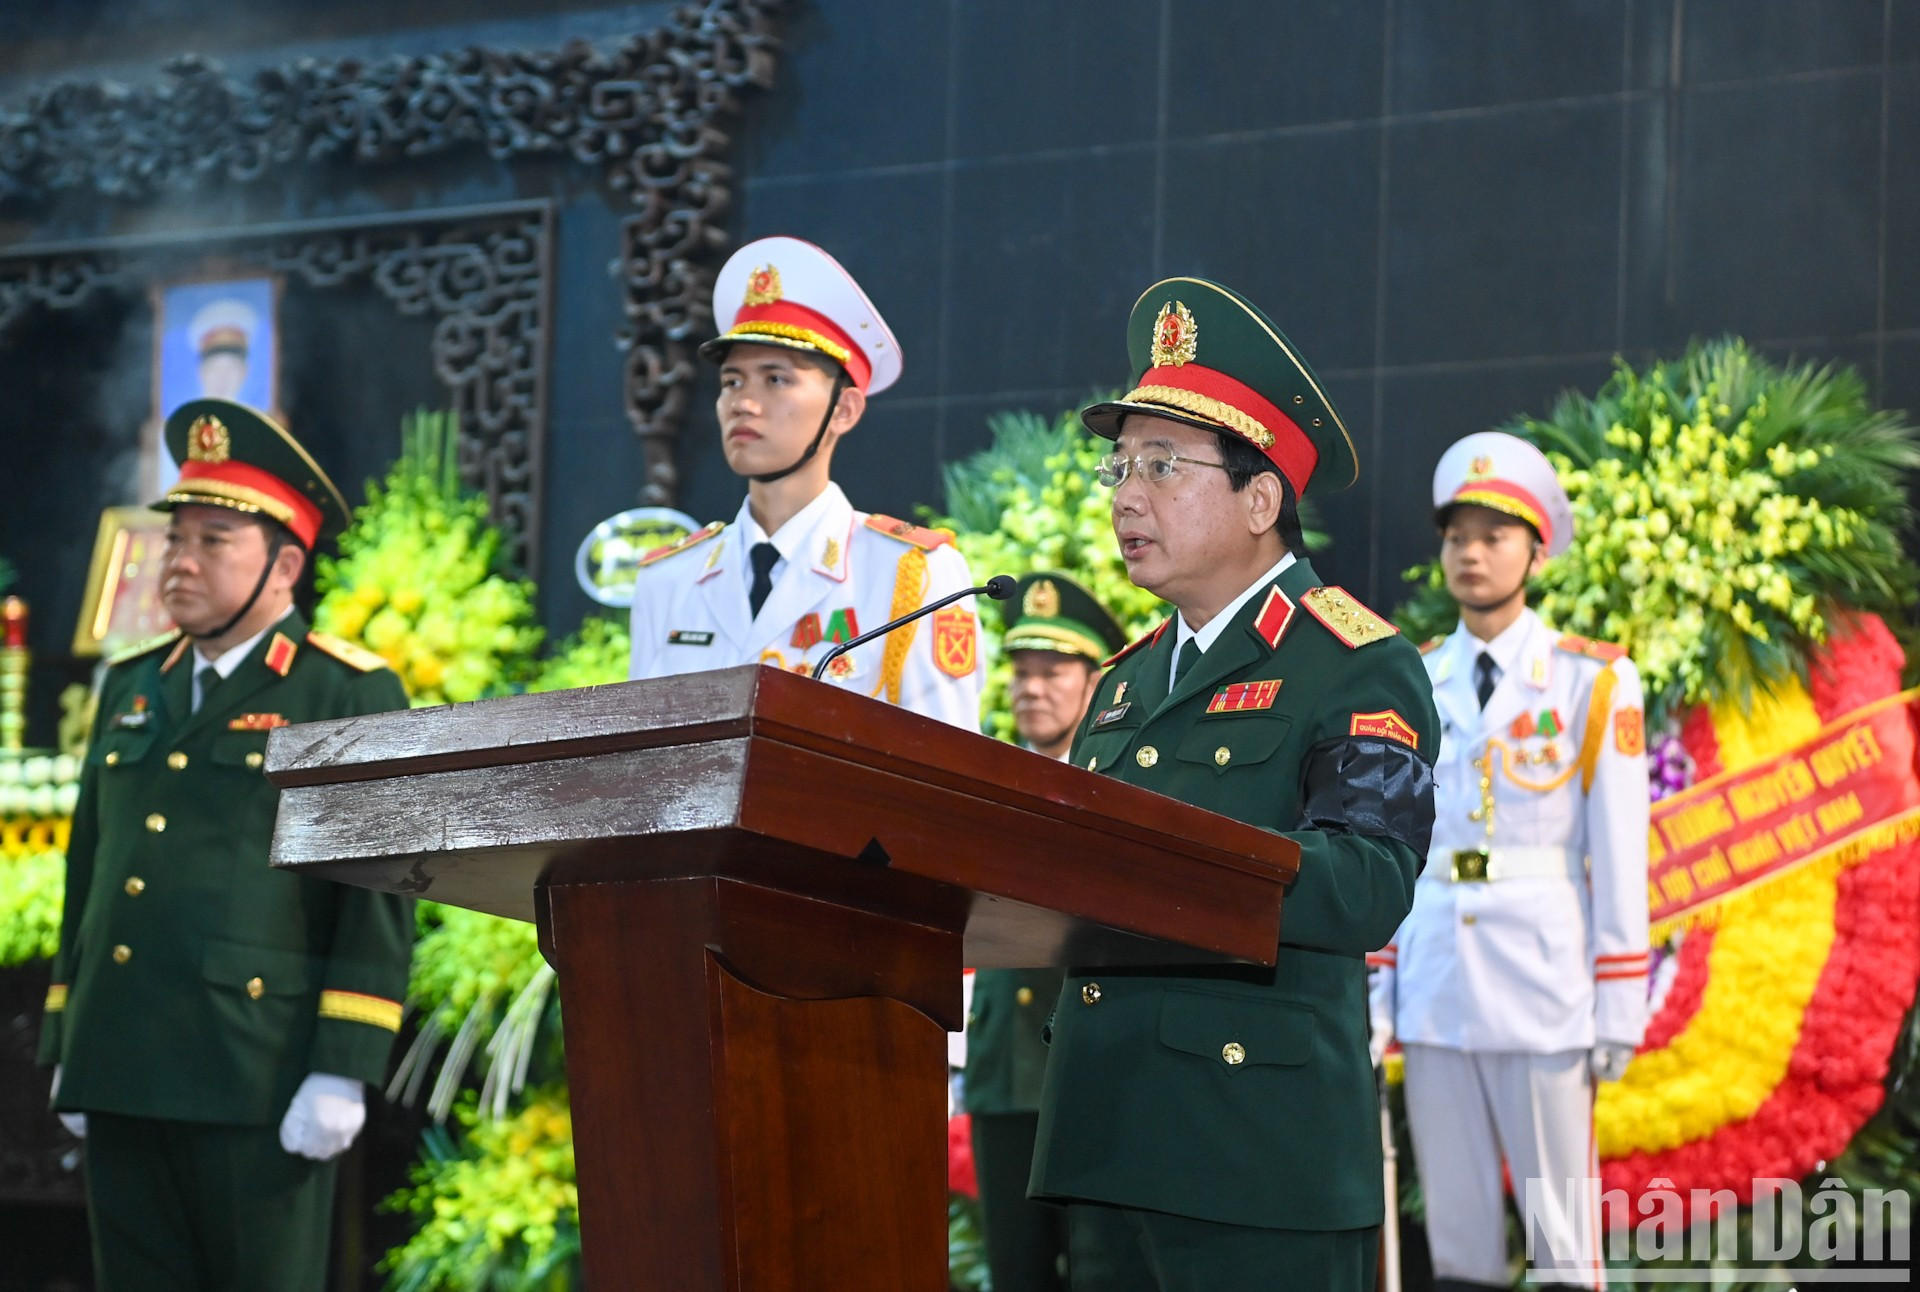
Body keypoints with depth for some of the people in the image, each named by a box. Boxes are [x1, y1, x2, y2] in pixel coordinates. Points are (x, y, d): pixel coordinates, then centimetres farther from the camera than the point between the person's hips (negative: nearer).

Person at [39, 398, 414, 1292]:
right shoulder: (131, 687, 17)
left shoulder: (351, 696, -2)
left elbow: (379, 899, -7)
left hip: (257, 1086, -6)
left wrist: (343, 1072, -13)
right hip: (121, 1079, 6)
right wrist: (66, 1047, 16)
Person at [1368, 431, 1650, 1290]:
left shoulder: (1592, 681, 0)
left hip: (1543, 988, -3)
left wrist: (1618, 1009, -5)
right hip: (1433, 989, 3)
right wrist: (1375, 992, 3)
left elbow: (1619, 855, -2)